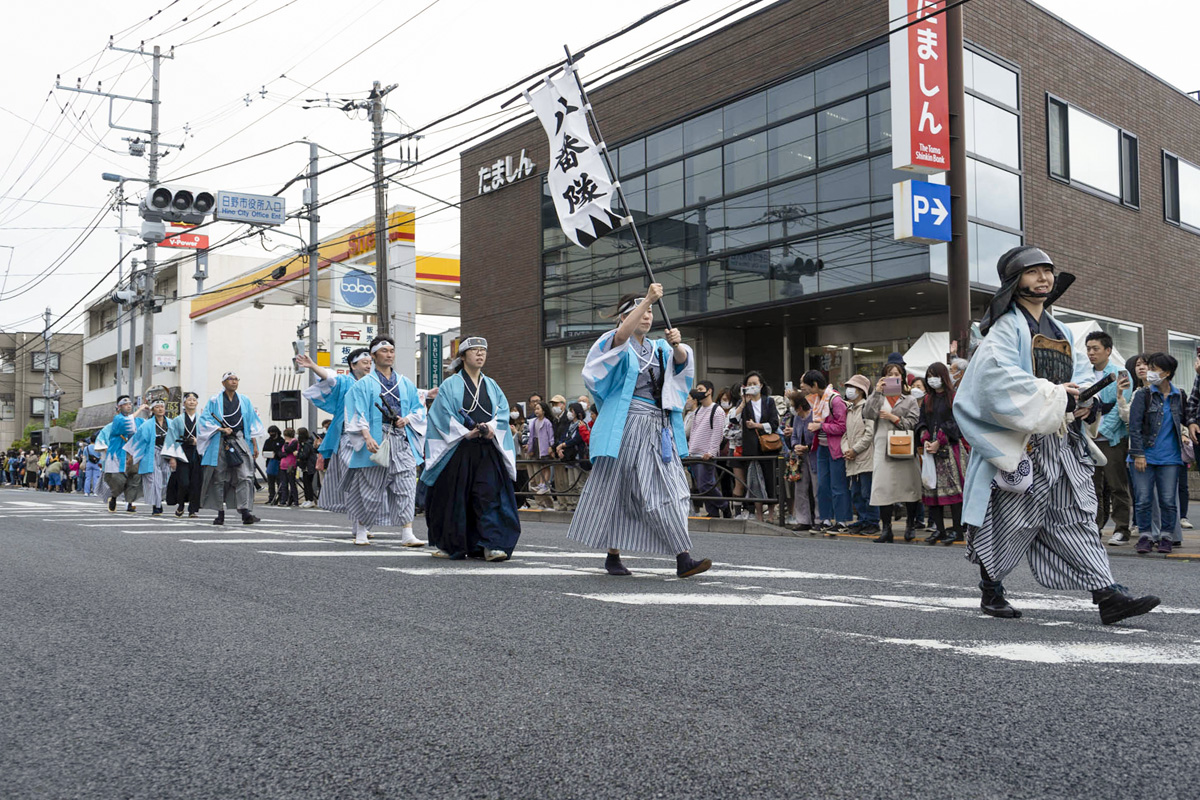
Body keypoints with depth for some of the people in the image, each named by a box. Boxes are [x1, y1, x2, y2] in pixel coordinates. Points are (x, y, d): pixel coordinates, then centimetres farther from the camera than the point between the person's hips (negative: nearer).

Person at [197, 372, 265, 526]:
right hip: (220, 443, -1)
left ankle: (246, 512, -21)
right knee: (220, 479, 2)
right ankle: (220, 513, 11)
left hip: (240, 441, 1)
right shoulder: (214, 401, 8)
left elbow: (252, 424, 14)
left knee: (245, 476, -14)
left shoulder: (245, 401, 14)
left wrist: (255, 444, 7)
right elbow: (205, 420, 2)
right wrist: (221, 429, -12)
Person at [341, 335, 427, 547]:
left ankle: (407, 534, -8)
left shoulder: (406, 384, 15)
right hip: (376, 441, -3)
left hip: (402, 442, 3)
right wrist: (367, 437, -19)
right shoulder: (364, 384, 4)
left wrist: (407, 419, -4)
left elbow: (419, 409, 17)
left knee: (406, 487, -6)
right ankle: (361, 531, 20)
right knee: (370, 488, 3)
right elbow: (358, 414, -4)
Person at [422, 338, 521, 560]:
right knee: (455, 496, 1)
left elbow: (502, 410, 7)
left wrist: (492, 427, -14)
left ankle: (490, 545, -10)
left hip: (488, 449, 3)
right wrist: (465, 433, -17)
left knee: (488, 494, -8)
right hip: (458, 449, -2)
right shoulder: (451, 385, 4)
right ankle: (451, 545, 15)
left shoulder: (491, 385, 16)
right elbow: (443, 414, -6)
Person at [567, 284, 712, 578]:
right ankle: (612, 555, 15)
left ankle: (683, 558, -10)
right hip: (625, 427, -4)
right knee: (617, 490, 2)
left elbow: (681, 361, -2)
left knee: (668, 490, -5)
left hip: (658, 431, 4)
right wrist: (649, 298, -30)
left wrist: (677, 345, -25)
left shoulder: (659, 349, 17)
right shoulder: (617, 346, 3)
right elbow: (622, 334, -21)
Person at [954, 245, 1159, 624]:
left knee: (1077, 517, 2)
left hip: (1065, 442, 7)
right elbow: (999, 377, -20)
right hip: (1024, 444, -7)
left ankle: (1108, 595, -1)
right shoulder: (1006, 327, -5)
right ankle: (991, 591, 17)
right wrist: (1053, 396, -19)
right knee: (1012, 521, 0)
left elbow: (1082, 370, 20)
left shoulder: (1059, 331, 21)